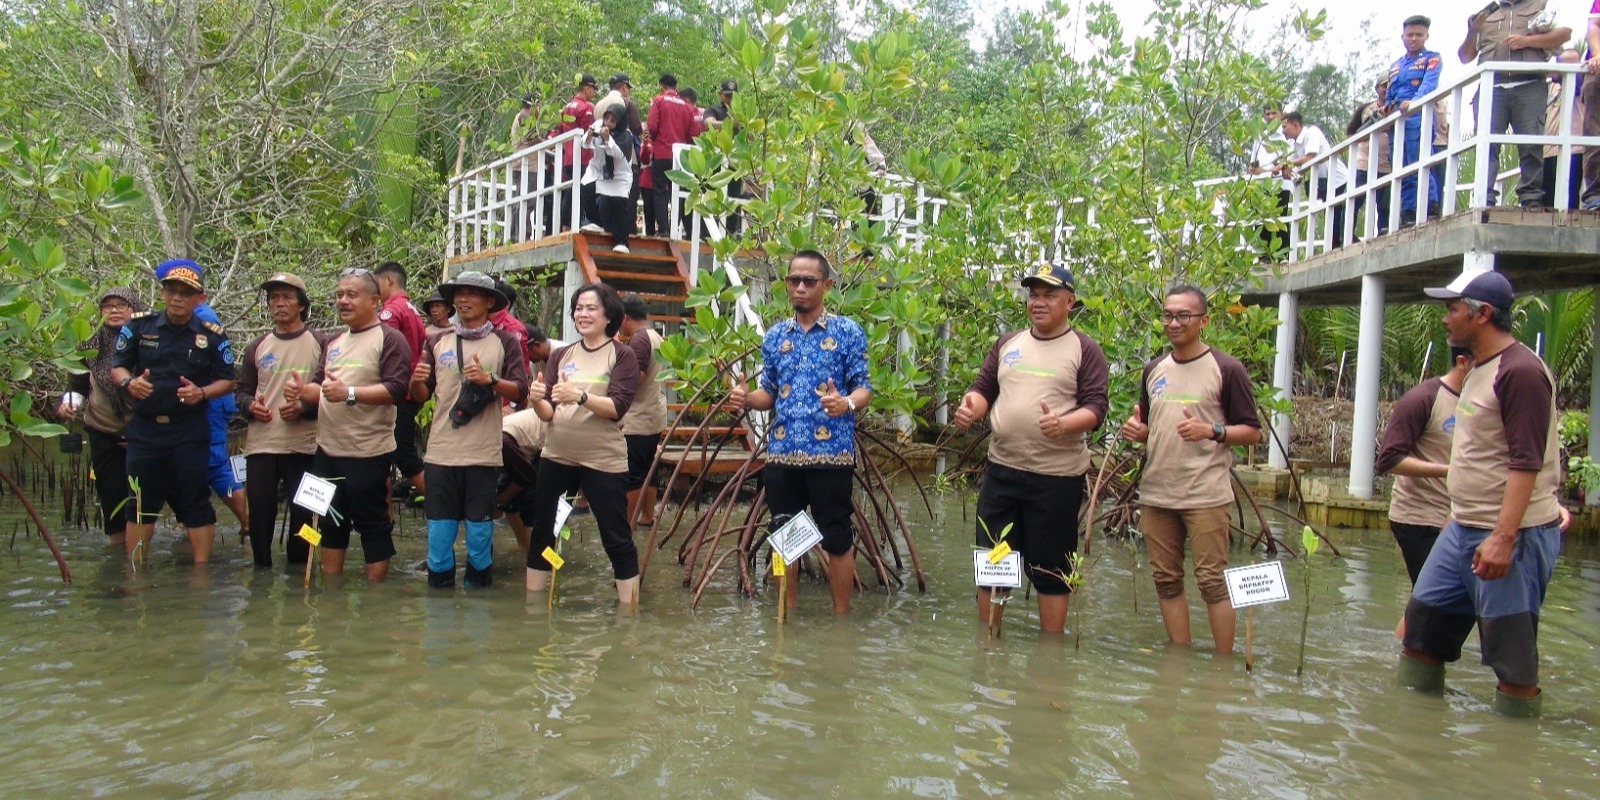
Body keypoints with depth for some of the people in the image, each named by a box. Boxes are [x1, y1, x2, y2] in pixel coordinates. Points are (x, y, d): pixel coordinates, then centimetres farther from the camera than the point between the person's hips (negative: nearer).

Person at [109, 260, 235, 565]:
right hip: (144, 429, 2)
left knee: (195, 502, 0)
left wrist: (202, 393, -15)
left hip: (190, 432, -2)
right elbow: (117, 367, 9)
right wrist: (129, 382, -13)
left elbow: (227, 381, 4)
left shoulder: (212, 336, 0)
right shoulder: (139, 326, 4)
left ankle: (201, 568, 8)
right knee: (140, 502, 10)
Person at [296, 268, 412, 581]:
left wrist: (350, 393, -26)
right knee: (331, 522, 17)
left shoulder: (389, 339, -8)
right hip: (328, 450, 8)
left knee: (373, 524, 1)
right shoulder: (334, 342, 17)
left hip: (369, 453, -8)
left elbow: (396, 389, -18)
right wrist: (304, 391, 0)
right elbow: (320, 386, 22)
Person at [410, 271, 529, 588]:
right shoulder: (437, 342, 11)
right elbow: (421, 395, 13)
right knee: (438, 530, 4)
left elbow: (520, 392, -5)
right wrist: (416, 381, -9)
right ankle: (438, 588, 17)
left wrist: (490, 379, -21)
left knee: (480, 530, 4)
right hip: (441, 452, 2)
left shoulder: (505, 342, 3)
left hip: (483, 454, -2)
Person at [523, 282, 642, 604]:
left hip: (603, 459, -5)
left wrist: (579, 395, -31)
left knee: (617, 539, -1)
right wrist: (536, 400, -18)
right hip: (556, 456, 5)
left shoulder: (621, 355, -2)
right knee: (541, 532, 12)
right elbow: (548, 413, 5)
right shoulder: (561, 356, 10)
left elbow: (617, 407, -16)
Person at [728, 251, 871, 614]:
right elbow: (770, 393, 16)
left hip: (831, 454, -4)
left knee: (837, 540, 4)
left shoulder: (848, 332, -1)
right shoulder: (774, 336, 12)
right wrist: (746, 398, -6)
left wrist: (847, 403, -26)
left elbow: (864, 388, -4)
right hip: (781, 453, 4)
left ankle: (841, 616, 17)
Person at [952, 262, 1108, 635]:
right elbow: (983, 388, 15)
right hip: (1002, 470, 4)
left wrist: (1063, 424, -27)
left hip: (1057, 476, -4)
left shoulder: (1085, 350, -1)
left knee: (1051, 570, 6)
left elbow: (1096, 405, -8)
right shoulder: (1007, 344, 12)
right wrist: (971, 407, -7)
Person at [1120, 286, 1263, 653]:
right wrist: (1136, 430, 1)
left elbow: (1252, 432, -1)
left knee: (1212, 582, -3)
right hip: (1156, 494, 6)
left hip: (1206, 496, -5)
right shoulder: (1154, 370, 14)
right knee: (1166, 580, 9)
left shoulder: (1226, 368, -2)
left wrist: (1211, 431, -17)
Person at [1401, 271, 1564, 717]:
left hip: (1510, 534, -10)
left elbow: (1526, 463, -22)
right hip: (1462, 529, 10)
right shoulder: (1479, 369, 14)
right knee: (1423, 621, 13)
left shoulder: (1520, 371, -16)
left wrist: (1503, 538, -26)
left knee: (1510, 650, -1)